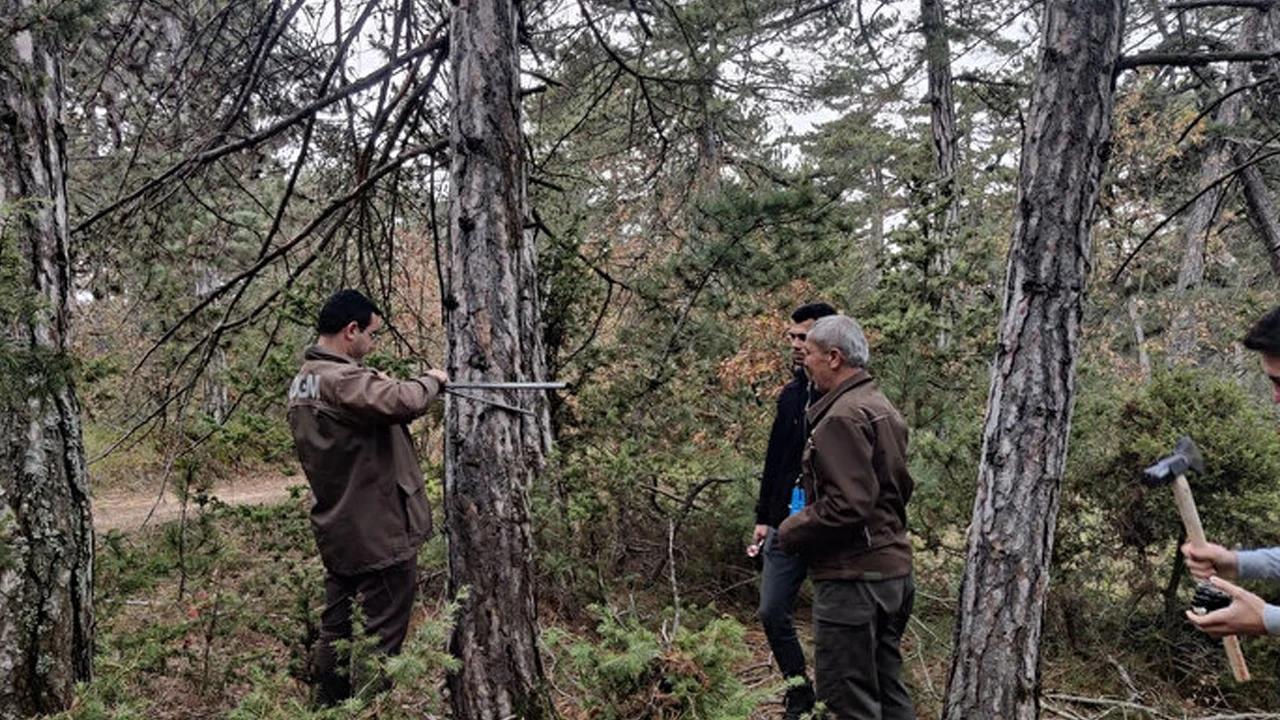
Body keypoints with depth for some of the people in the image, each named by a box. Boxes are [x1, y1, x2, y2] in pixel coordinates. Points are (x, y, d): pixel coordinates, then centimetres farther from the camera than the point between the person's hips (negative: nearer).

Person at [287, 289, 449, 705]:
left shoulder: (302, 383, 10)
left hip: (336, 531, 9)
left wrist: (417, 386, 2)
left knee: (335, 629, 18)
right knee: (383, 637, 2)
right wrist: (431, 381, -17)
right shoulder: (343, 379, -22)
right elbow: (400, 402, -36)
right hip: (379, 533, -9)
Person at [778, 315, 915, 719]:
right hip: (892, 569, 10)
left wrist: (791, 532, -11)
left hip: (853, 576, -10)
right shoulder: (882, 408, 14)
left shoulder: (843, 417, -17)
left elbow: (848, 504, -23)